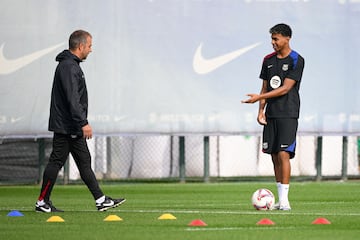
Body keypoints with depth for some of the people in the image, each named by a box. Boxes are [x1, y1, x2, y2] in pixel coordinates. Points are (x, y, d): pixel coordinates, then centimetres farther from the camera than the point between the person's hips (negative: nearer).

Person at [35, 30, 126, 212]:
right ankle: (42, 202, 2)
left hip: (73, 128, 11)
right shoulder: (68, 67, -16)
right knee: (56, 161, -5)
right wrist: (83, 123, -26)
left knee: (84, 162, 8)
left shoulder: (72, 65, 17)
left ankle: (101, 200, 8)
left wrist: (81, 123, 22)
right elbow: (72, 99, -24)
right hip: (65, 127, -11)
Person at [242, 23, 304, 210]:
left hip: (288, 114, -6)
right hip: (271, 114, 6)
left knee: (283, 154, -13)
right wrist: (261, 110, 6)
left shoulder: (296, 60, -7)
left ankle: (284, 199, -13)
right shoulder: (268, 60, 13)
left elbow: (285, 88, -13)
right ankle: (280, 200, 9)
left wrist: (260, 97, -17)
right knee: (274, 155, 5)